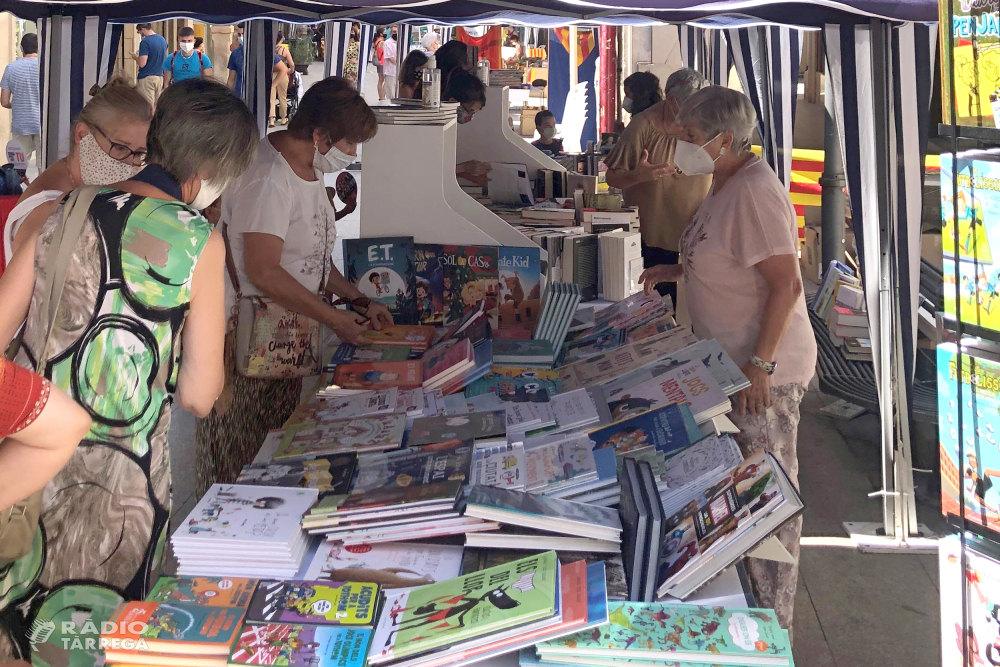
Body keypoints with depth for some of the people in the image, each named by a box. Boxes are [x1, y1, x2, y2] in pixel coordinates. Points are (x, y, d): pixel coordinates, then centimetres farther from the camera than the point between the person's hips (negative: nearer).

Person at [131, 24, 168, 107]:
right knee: (157, 105, 10)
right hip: (160, 76, 7)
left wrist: (135, 57, 1)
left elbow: (142, 63, -20)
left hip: (147, 78, -7)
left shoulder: (145, 42, -15)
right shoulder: (162, 39, 7)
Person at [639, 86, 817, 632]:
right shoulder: (727, 184, 10)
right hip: (731, 363, 10)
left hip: (764, 370, -10)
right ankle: (745, 599, 38)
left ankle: (771, 625, 19)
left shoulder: (755, 194, -22)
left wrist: (760, 365, -27)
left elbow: (786, 284, -27)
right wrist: (676, 270, 15)